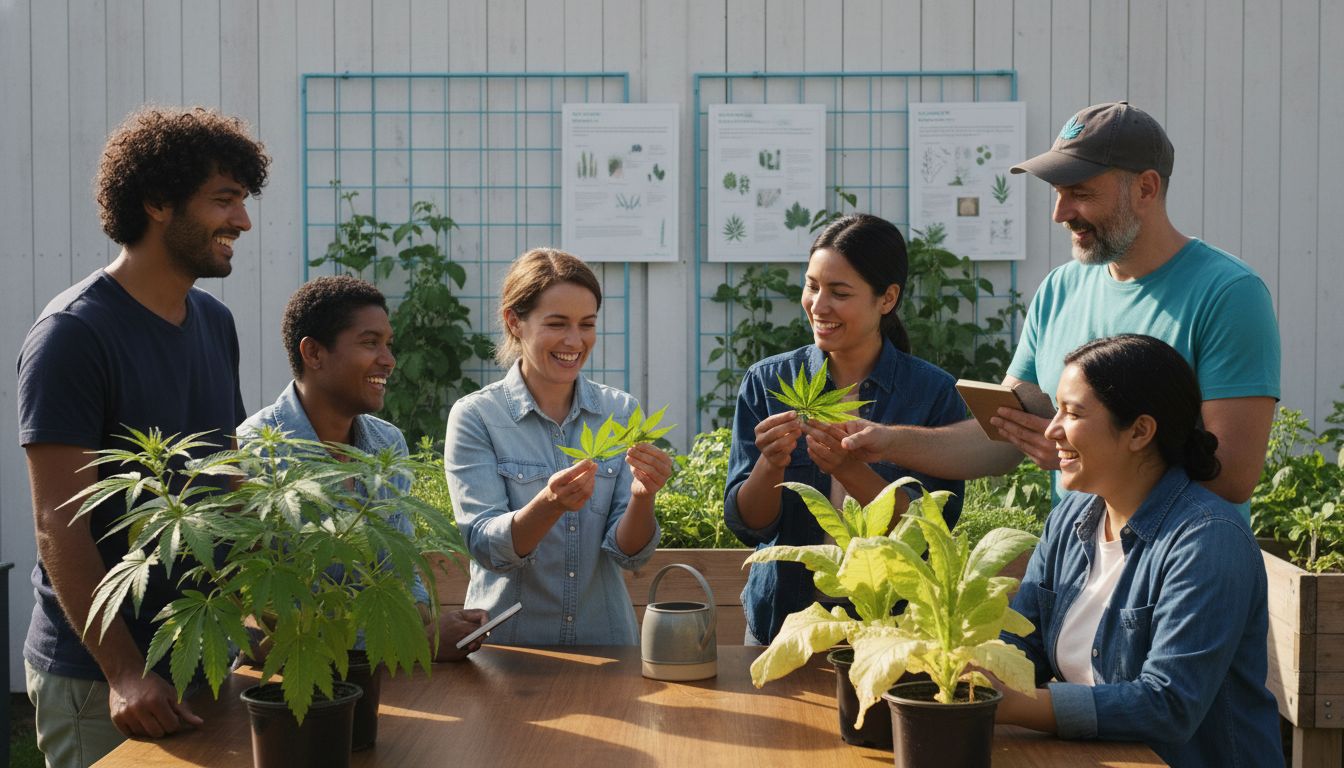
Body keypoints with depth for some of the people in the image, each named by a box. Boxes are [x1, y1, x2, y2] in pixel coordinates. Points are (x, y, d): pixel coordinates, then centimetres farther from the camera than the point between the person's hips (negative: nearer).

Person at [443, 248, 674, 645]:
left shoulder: (621, 412, 4)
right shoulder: (475, 416, -3)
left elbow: (629, 554, 2)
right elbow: (486, 547, -10)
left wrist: (642, 497, -17)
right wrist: (548, 505, -26)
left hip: (605, 639, 2)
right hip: (506, 644, -2)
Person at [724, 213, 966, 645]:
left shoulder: (934, 394, -2)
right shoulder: (766, 383, 3)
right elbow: (746, 525, 0)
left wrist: (851, 469, -20)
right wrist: (770, 464, -18)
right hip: (779, 622, 1)